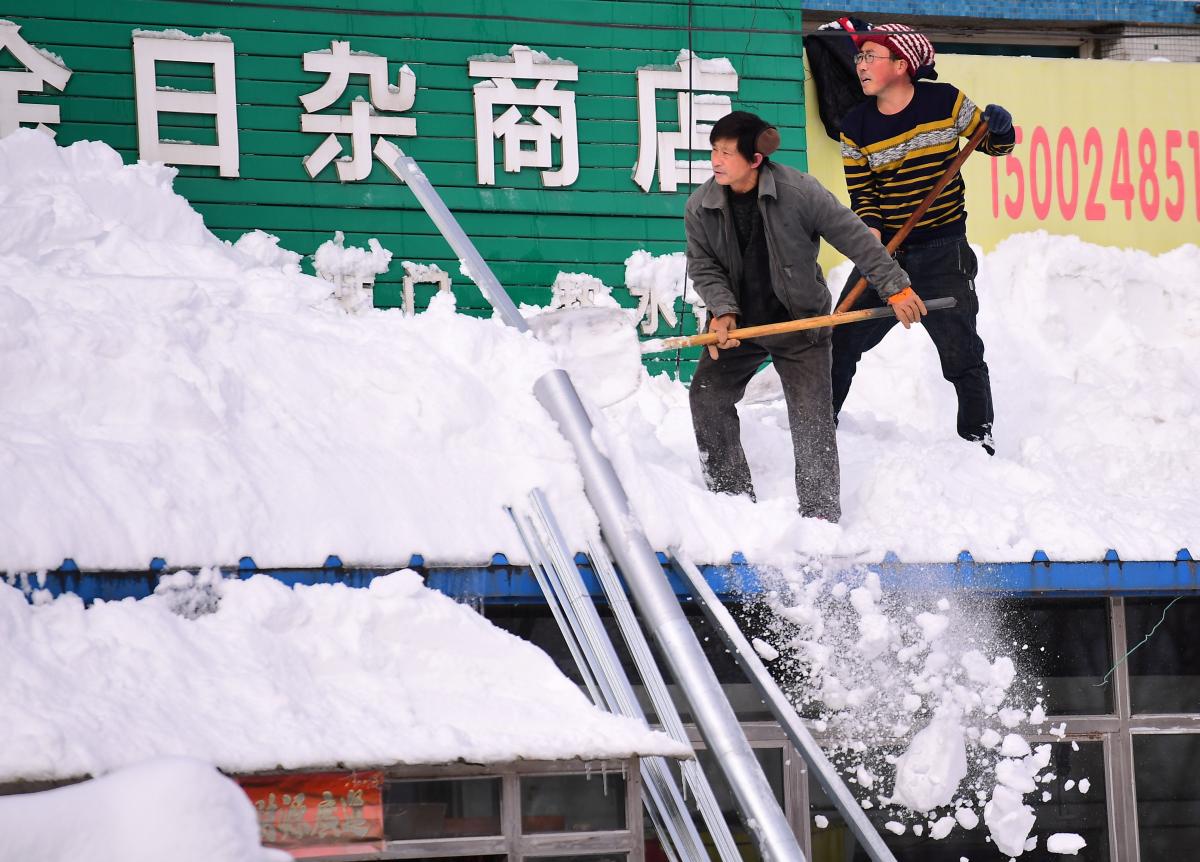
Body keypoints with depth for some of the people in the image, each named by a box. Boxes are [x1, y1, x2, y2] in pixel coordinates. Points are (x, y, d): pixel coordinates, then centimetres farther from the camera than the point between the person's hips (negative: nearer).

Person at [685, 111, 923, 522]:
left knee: (811, 418, -7)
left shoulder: (800, 192, -20)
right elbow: (702, 266, -2)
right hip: (737, 323, 4)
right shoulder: (700, 207, -10)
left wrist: (896, 288, -14)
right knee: (707, 396, -2)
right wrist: (724, 310, -20)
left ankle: (821, 515, 1)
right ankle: (732, 497, 13)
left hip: (799, 322, -4)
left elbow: (856, 239, -15)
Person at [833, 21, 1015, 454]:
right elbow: (861, 193, 4)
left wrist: (1000, 130, -17)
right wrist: (869, 228, -16)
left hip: (943, 252, -3)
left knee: (960, 349, -4)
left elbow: (994, 145, 6)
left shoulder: (946, 102, -7)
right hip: (884, 250, 3)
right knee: (842, 339, 3)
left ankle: (977, 431, 14)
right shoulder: (856, 127, -1)